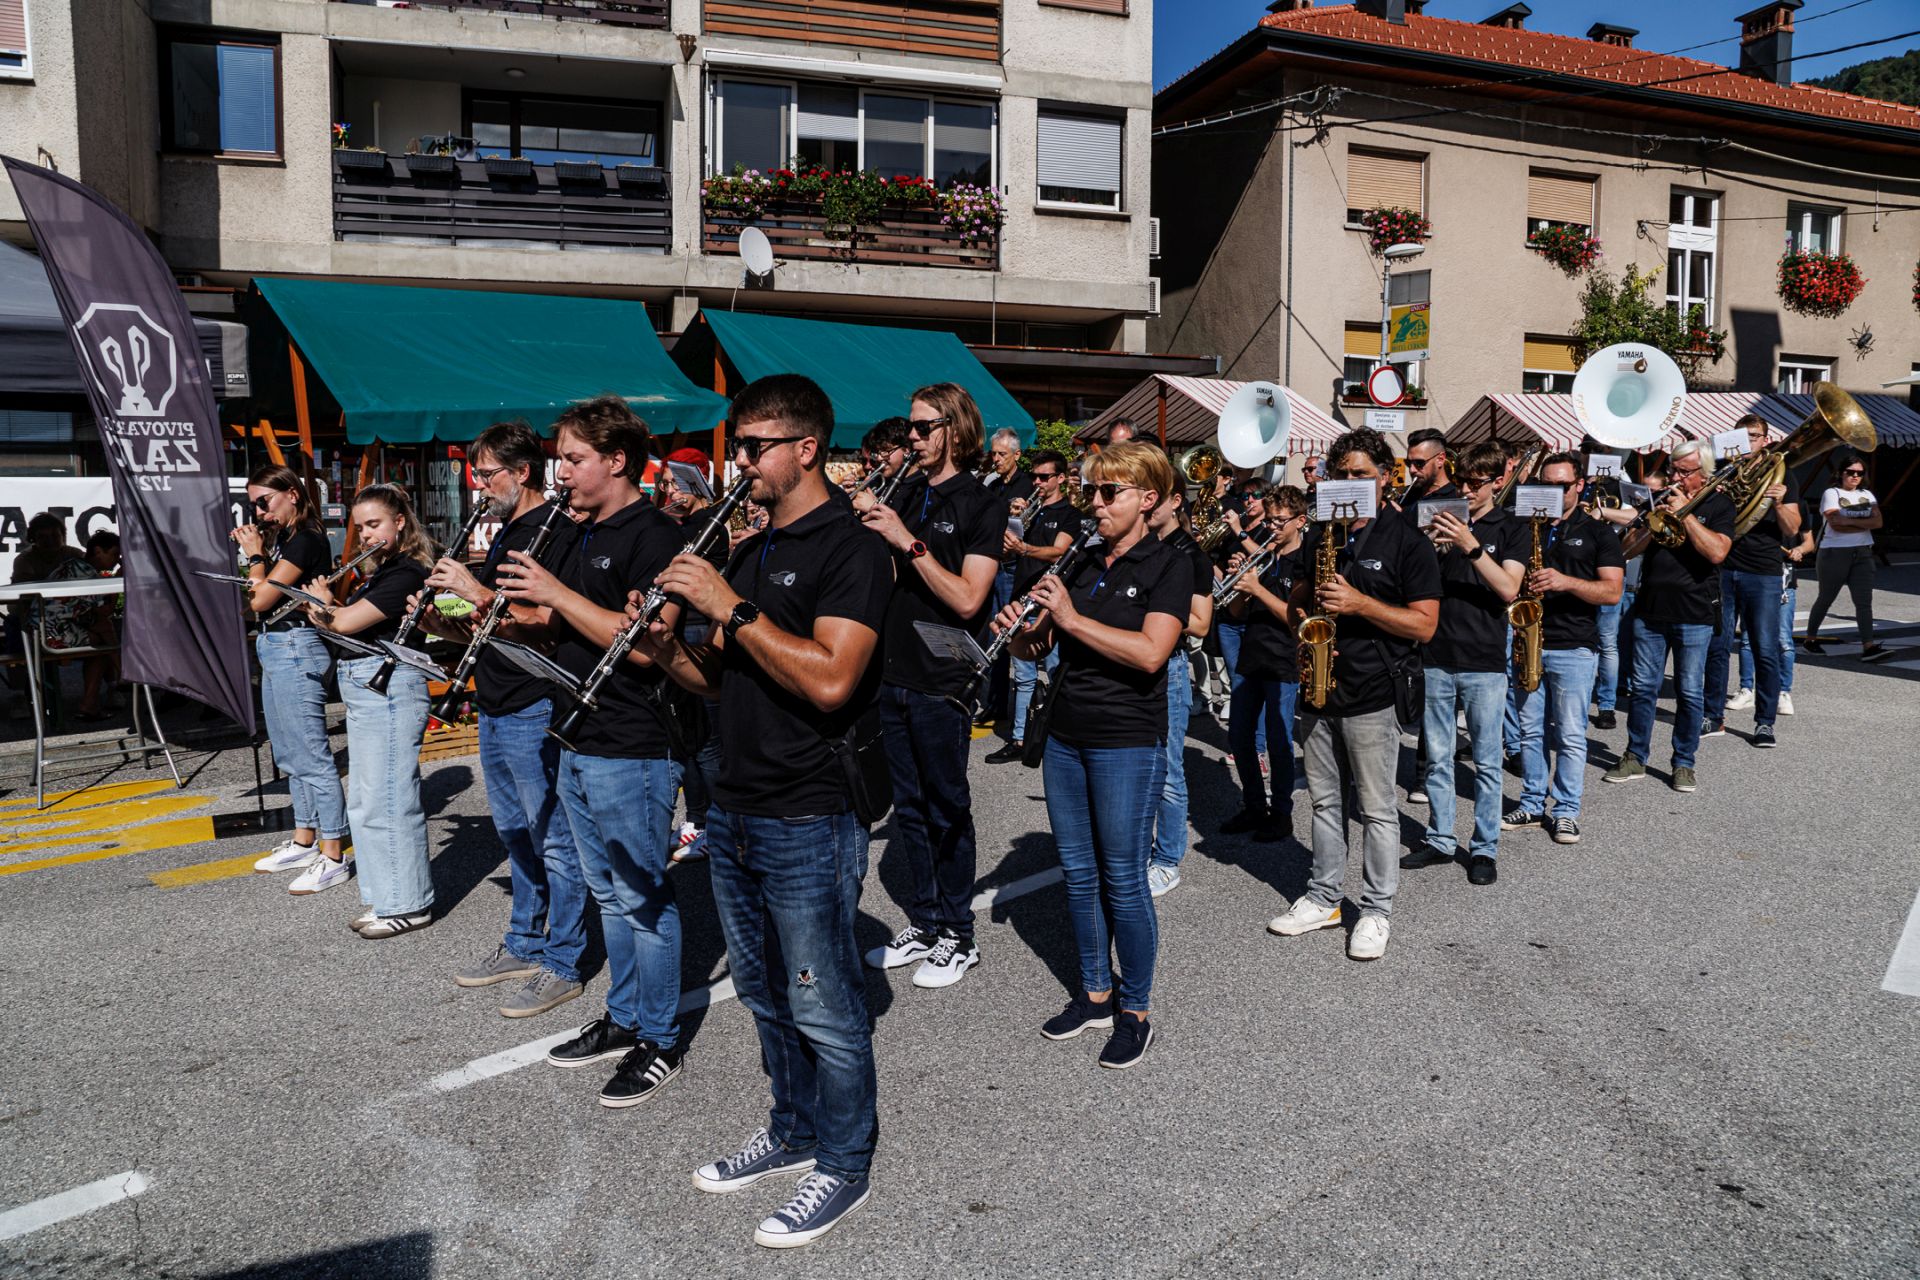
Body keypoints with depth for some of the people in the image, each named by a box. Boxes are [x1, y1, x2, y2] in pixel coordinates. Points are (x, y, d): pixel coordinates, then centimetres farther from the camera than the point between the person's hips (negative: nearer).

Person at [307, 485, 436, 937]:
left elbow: (347, 622, -17)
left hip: (390, 690, -11)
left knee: (386, 800, -5)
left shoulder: (407, 573, -14)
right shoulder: (380, 572, 17)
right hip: (363, 691, 11)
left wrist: (323, 601, 1)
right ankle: (385, 897, 25)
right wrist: (325, 607, -1)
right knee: (365, 801, 15)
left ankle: (408, 905, 5)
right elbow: (339, 625, 17)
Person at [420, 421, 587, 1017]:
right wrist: (442, 620, 4)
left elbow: (546, 621, -22)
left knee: (553, 841, -1)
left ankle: (561, 965, 8)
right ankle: (523, 945, 31)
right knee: (515, 834, 18)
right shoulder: (506, 534, 17)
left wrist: (479, 593, -21)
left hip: (535, 712, -10)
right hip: (495, 709, 10)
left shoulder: (558, 531, -13)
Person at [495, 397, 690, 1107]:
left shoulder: (654, 536, -15)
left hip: (632, 751, -9)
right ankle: (623, 1020, 32)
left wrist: (557, 592, -21)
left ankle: (660, 1042, 15)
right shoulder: (588, 536, 15)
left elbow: (643, 643, -24)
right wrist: (531, 614, 4)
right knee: (609, 894, 18)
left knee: (643, 898, 1)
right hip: (580, 746, 10)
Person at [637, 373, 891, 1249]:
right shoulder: (750, 553, 14)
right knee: (763, 992, 20)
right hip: (735, 809, 9)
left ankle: (844, 1165, 23)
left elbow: (830, 679, -25)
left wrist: (732, 607, -23)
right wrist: (669, 650, -4)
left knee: (822, 1007, 5)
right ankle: (792, 1132, 39)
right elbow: (725, 680, 15)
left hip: (808, 822, -8)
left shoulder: (851, 550, -13)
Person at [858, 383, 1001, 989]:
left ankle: (958, 938, 17)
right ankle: (922, 924, 28)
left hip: (942, 683, -7)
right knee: (908, 807, 14)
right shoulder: (909, 499, 12)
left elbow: (967, 599, -19)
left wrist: (908, 541, -22)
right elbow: (891, 582, 13)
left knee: (947, 809, 4)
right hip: (895, 677, 7)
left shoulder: (981, 506, -9)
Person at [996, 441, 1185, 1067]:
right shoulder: (1083, 566, 13)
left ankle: (1136, 1011, 16)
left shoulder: (1168, 567, -7)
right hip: (1066, 736, 7)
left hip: (1128, 743, -6)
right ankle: (1094, 992, 29)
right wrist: (1021, 631, -8)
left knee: (1123, 880, 0)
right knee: (1079, 874, 13)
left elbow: (1150, 653, -22)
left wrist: (1072, 618, -21)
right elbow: (1040, 645, 14)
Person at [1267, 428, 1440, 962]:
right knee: (1324, 801, 14)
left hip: (1372, 695, -5)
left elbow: (1424, 624, -12)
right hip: (1318, 685, 6)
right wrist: (1303, 624, -4)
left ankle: (1377, 910, 15)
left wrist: (1357, 602, -21)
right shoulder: (1320, 535, 11)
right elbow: (1297, 599, 19)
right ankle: (1324, 897, 27)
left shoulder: (1407, 543, -6)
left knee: (1377, 810, 3)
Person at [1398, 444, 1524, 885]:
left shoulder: (1511, 529, 2)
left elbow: (1508, 590, -12)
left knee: (1486, 762, 3)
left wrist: (1470, 545, -21)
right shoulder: (1441, 517, 9)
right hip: (1435, 657, 3)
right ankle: (1440, 839, 21)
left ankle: (1484, 848, 13)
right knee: (1437, 758, 9)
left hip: (1484, 662, -3)